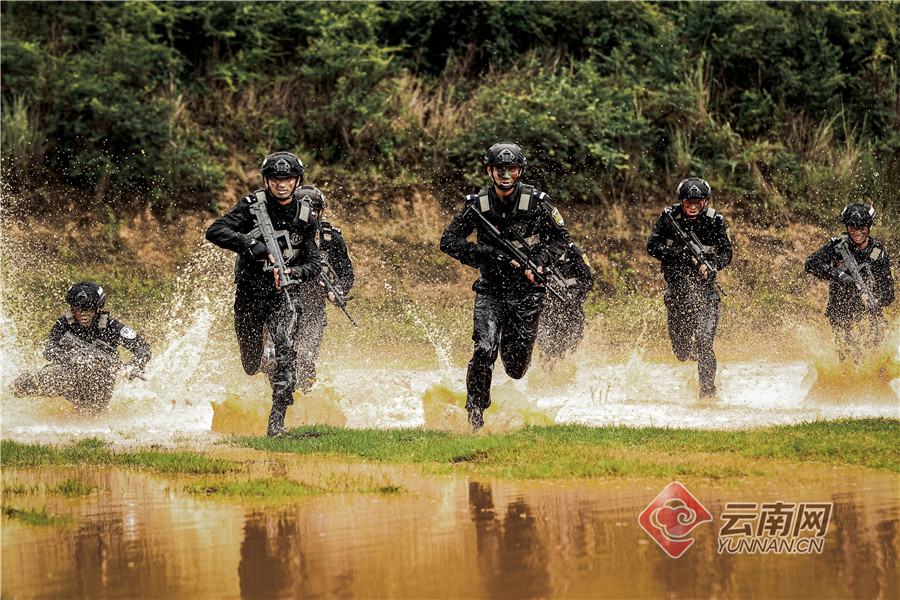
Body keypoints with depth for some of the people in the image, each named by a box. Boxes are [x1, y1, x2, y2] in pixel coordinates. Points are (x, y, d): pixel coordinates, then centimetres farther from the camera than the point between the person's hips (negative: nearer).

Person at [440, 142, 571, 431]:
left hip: (527, 290, 0)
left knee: (516, 367, 3)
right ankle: (475, 411, -5)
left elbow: (561, 238, 6)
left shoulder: (536, 202, -6)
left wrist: (540, 263, -11)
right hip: (491, 290, 0)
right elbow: (449, 241, -3)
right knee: (484, 349, -20)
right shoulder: (477, 205, -4)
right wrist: (489, 253, -15)